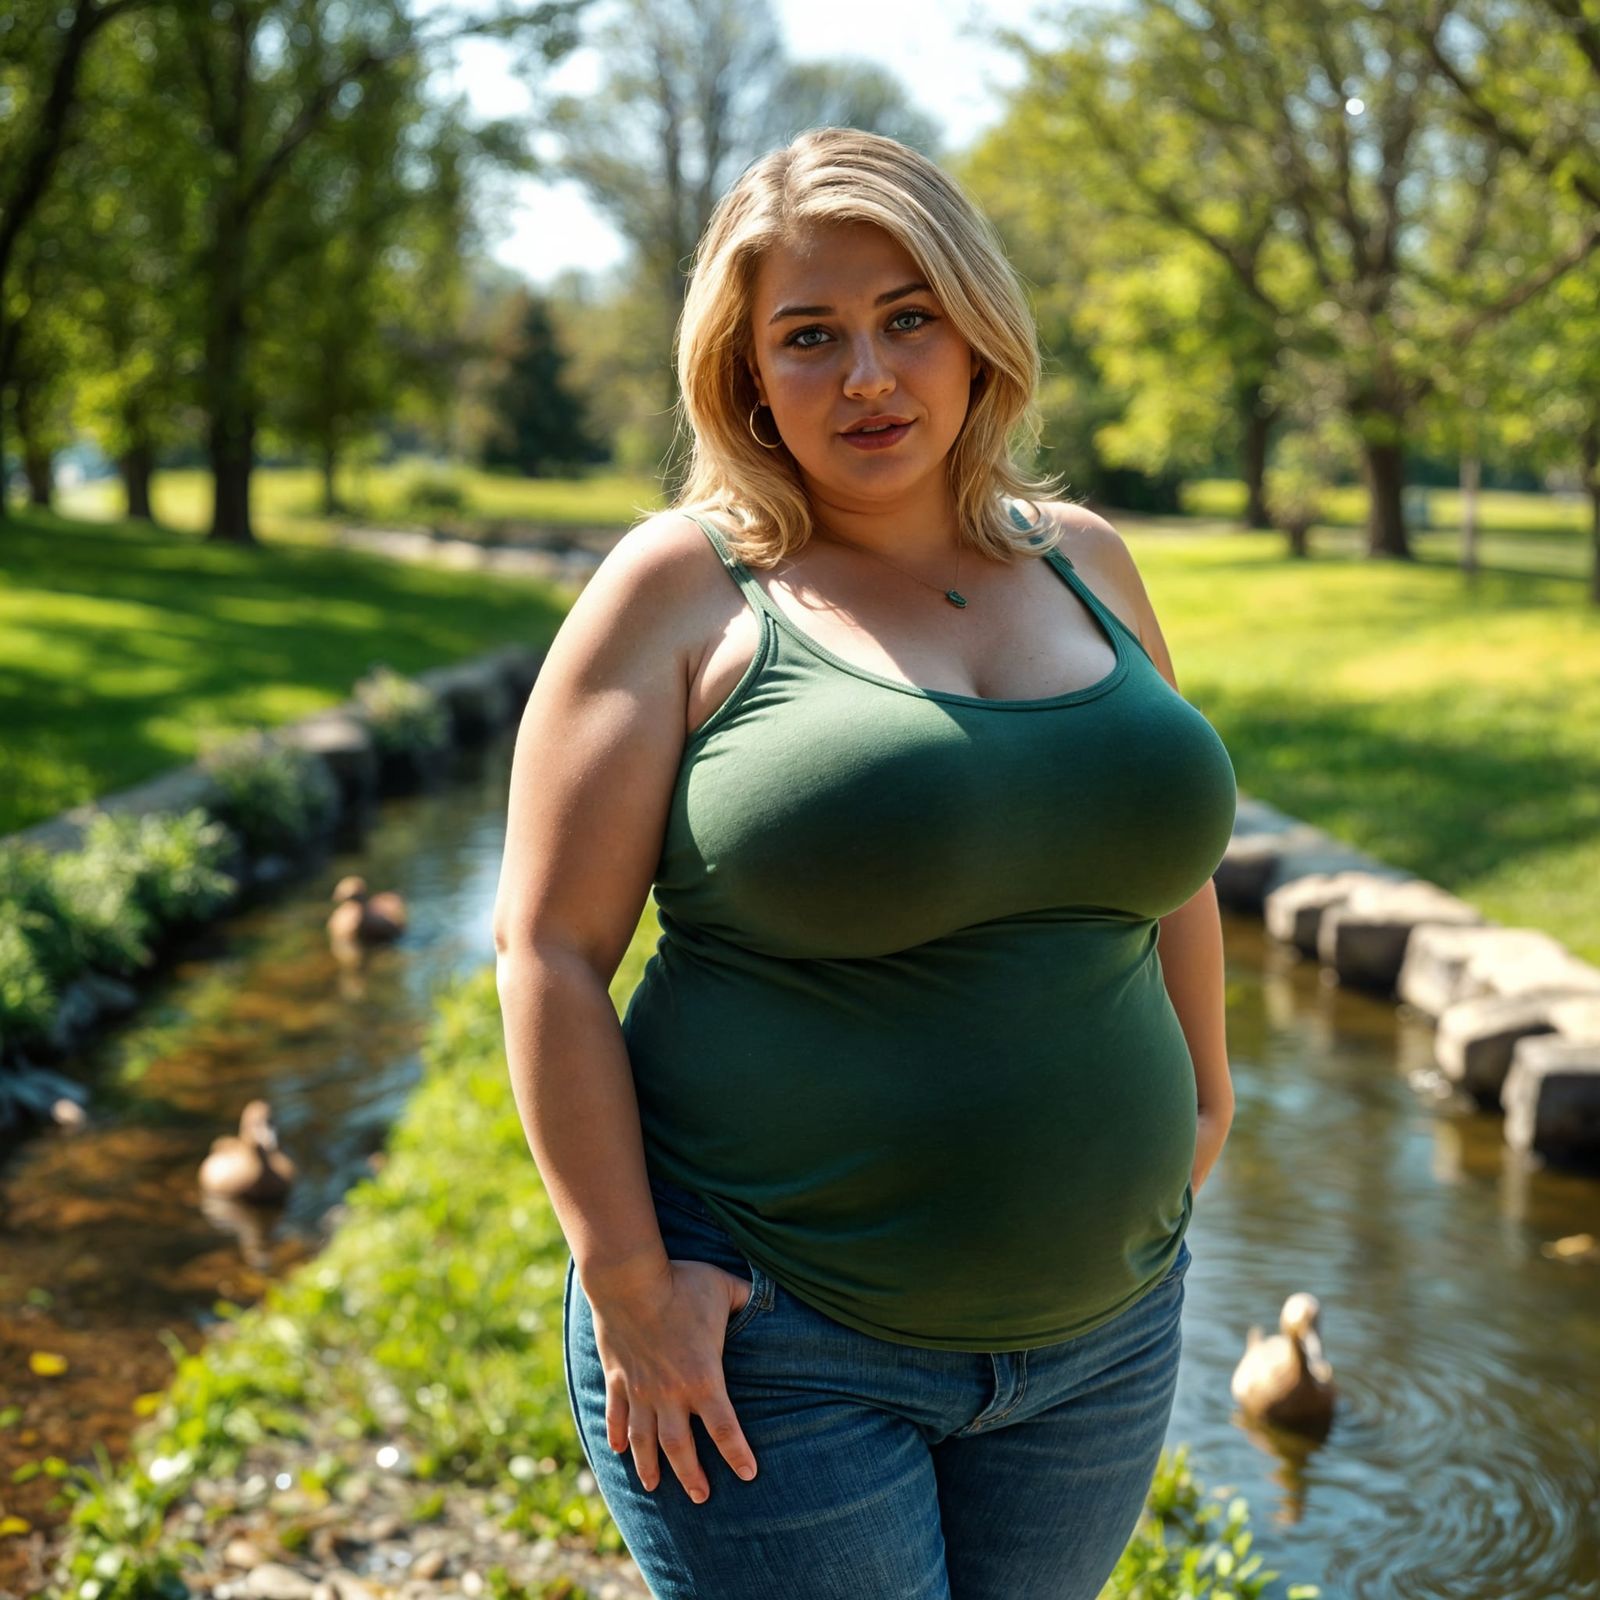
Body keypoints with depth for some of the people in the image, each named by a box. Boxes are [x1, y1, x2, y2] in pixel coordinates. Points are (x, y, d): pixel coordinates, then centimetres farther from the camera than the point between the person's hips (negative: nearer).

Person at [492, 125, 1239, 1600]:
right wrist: (627, 1285, -15)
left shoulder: (1080, 560, 6)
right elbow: (550, 944, -12)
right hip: (779, 1345, -5)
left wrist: (1201, 1103, 18)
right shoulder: (682, 590, -9)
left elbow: (1166, 837, 20)